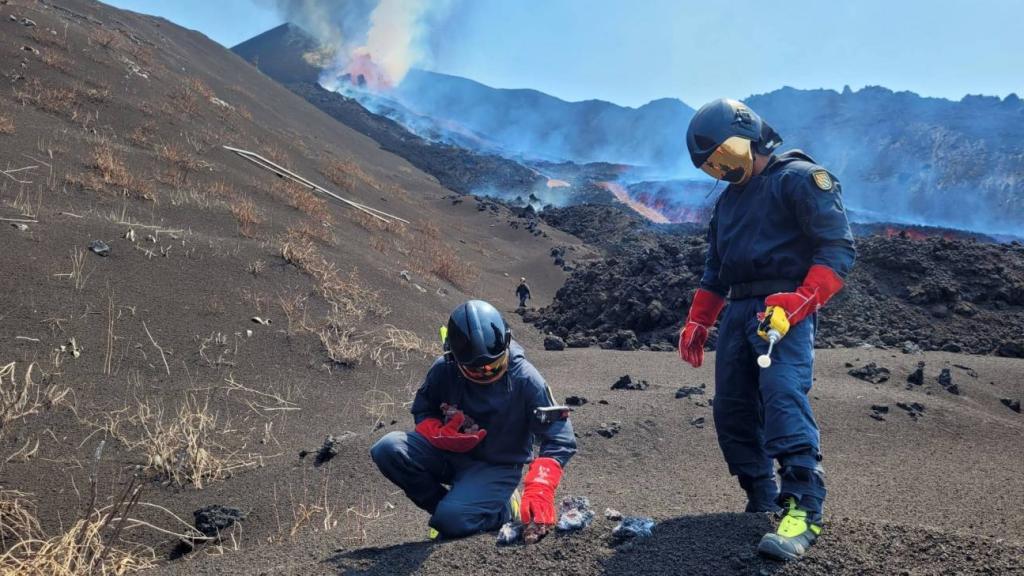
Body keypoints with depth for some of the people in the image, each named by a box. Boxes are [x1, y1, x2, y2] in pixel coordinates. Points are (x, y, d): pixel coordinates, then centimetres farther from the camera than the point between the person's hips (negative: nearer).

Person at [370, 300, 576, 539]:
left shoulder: (525, 378, -20)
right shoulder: (443, 370, -13)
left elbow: (560, 439, -21)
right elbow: (422, 411, 5)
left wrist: (539, 490, -36)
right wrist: (439, 433, -19)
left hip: (497, 467, -4)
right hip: (450, 453, 4)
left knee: (452, 521, -30)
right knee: (387, 450, -21)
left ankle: (503, 511, 3)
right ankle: (453, 504, -3)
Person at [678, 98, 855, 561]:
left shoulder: (799, 178, -2)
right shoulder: (729, 198, 24)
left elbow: (838, 248, -11)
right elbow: (715, 270, 29)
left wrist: (799, 302, -22)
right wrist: (696, 323, 21)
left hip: (785, 308, -8)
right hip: (738, 311, 8)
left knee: (783, 395, -23)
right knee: (731, 411, 6)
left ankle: (803, 509, -23)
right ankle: (763, 503, 17)